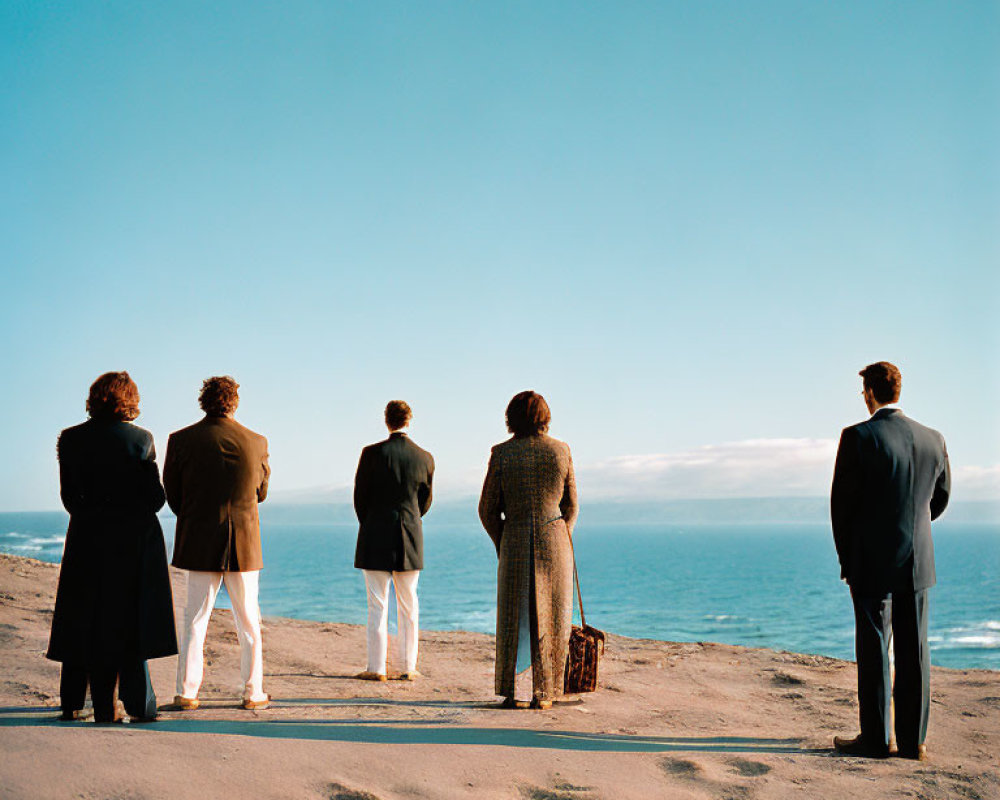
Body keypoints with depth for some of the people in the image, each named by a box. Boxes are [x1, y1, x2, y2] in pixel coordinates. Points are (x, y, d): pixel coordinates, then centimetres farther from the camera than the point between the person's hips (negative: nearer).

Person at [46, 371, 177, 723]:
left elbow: (69, 496, 1)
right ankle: (138, 705, 5)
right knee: (132, 619, 6)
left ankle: (72, 704, 15)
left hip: (87, 537, 2)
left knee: (83, 622, 11)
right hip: (135, 539, -2)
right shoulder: (140, 439, -7)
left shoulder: (70, 439, -1)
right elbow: (155, 497, -6)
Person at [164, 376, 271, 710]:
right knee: (248, 622, 9)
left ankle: (186, 693, 8)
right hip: (244, 544, 0)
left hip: (200, 545, 0)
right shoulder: (256, 442, -5)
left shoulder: (181, 441, -5)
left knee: (194, 620, 9)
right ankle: (253, 692, 13)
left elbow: (172, 495, 3)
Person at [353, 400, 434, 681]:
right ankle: (409, 667, 13)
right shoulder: (425, 458, -1)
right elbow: (425, 501, 9)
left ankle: (377, 668, 4)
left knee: (377, 605, 2)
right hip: (410, 540, 3)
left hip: (376, 538, -3)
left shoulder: (372, 453, -10)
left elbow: (359, 496, -2)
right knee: (408, 605, 10)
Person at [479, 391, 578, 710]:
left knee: (514, 620, 10)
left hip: (515, 543, 0)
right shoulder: (561, 450, 1)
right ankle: (543, 694, 10)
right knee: (550, 621, 9)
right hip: (555, 539, 1)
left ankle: (513, 693, 10)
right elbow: (570, 506, 8)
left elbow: (488, 509, 0)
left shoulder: (502, 453, -3)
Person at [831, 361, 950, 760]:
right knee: (914, 650, 8)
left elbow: (841, 501, -9)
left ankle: (875, 739, 7)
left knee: (873, 649, 2)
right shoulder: (933, 439, 3)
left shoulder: (858, 437, -12)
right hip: (918, 562, 5)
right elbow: (940, 497, 15)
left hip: (871, 562, -4)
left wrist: (846, 556, 4)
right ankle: (913, 739, 13)